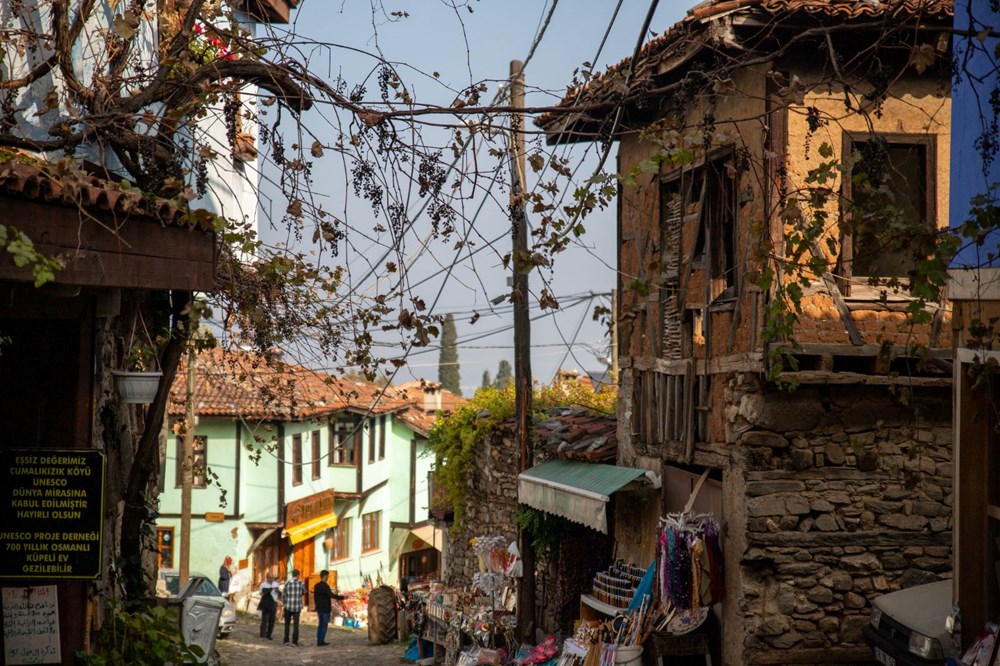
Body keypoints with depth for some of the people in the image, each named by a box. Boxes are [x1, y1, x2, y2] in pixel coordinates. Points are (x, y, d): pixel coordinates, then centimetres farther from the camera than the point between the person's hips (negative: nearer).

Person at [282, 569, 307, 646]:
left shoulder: (287, 583, -7)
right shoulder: (301, 583, -4)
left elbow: (283, 596, -2)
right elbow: (304, 593, 15)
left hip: (288, 606, 0)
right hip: (297, 607, 0)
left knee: (287, 624, 15)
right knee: (296, 625, 4)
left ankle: (286, 640, 13)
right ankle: (295, 641, -5)